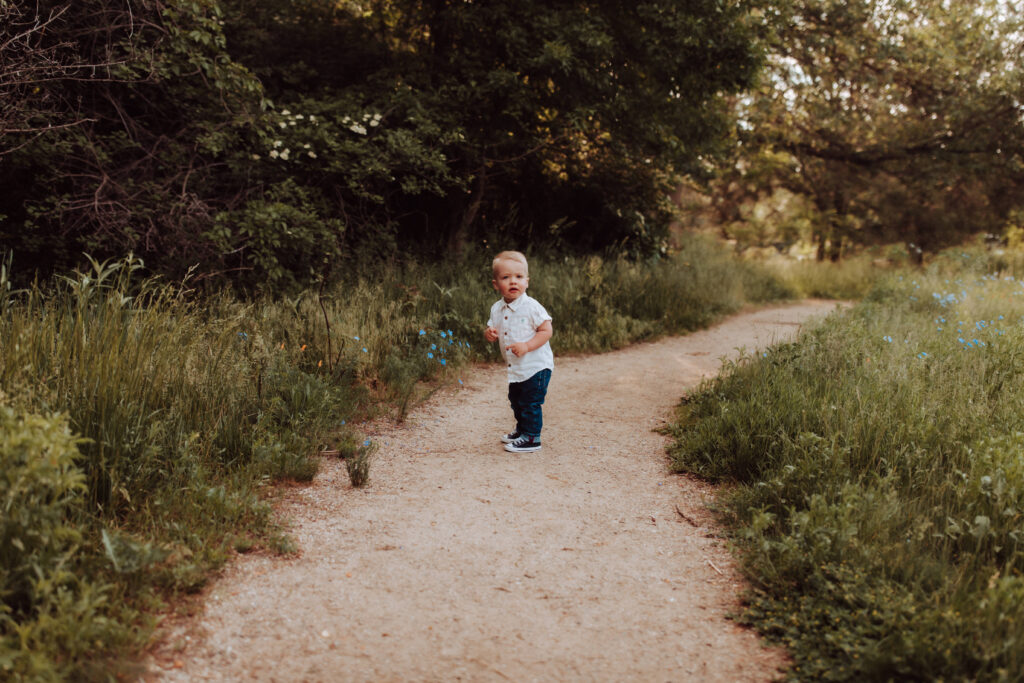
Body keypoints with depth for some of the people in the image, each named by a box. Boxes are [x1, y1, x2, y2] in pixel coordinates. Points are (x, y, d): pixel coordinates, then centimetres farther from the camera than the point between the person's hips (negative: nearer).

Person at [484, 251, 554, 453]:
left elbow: (546, 331, -18)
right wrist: (489, 334, -12)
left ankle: (531, 438, 9)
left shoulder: (531, 307, -18)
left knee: (530, 402, -4)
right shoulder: (497, 309, 3)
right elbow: (492, 329, 13)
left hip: (536, 366, -7)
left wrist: (527, 346, -28)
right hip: (515, 368, 8)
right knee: (516, 400, 21)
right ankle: (521, 430, 41)